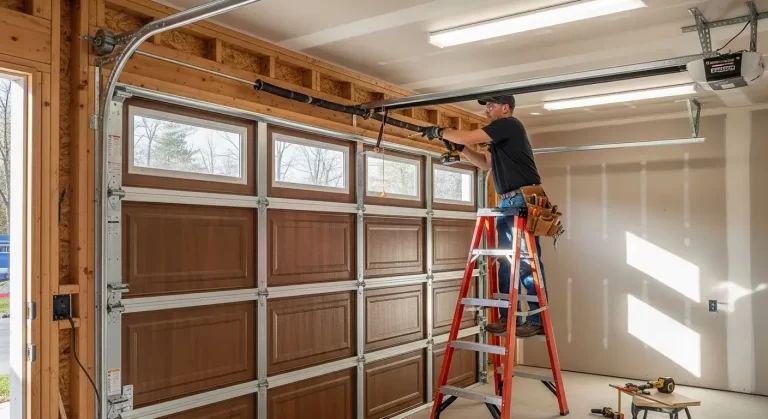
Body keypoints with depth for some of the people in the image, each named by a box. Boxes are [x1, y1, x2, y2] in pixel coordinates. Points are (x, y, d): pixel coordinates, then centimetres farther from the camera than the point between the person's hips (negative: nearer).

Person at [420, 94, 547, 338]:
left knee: (527, 260, -9)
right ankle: (508, 317, 13)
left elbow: (469, 136, -14)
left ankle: (537, 320, -4)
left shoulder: (509, 125, -8)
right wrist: (459, 147, 12)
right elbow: (486, 163, 23)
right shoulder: (498, 135, 21)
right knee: (506, 261, 8)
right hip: (507, 202, 10)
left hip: (524, 201, -10)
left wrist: (441, 132, 1)